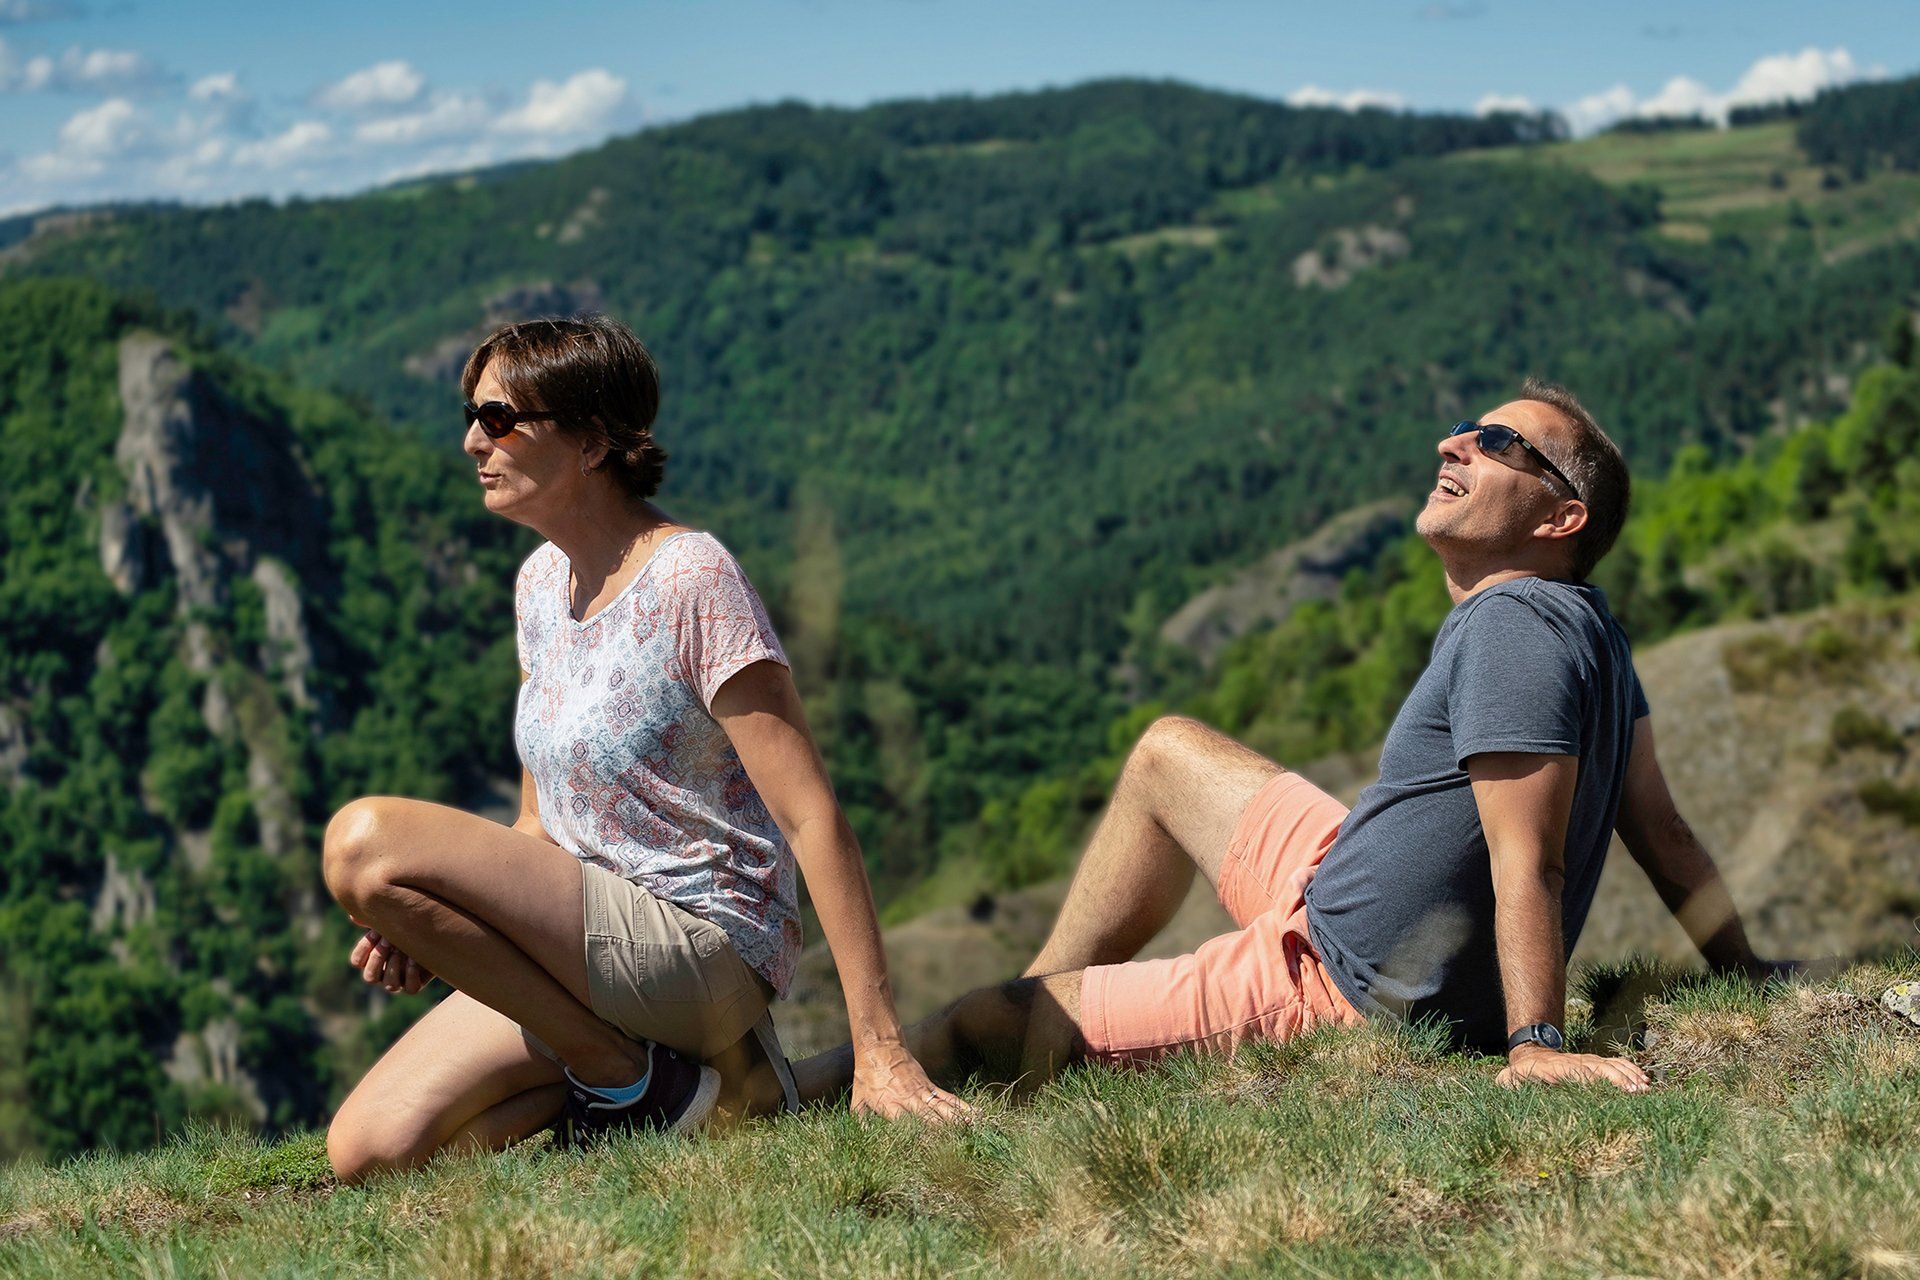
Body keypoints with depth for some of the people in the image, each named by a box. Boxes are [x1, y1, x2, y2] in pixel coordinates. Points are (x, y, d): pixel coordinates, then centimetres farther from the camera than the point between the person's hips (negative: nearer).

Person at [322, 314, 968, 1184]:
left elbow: (812, 818, -18)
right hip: (592, 943, 8)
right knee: (368, 1154, -7)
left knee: (364, 840, -25)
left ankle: (625, 1075, -11)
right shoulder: (542, 580, 10)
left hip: (704, 938, -8)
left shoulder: (692, 579, -15)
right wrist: (434, 930, -3)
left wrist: (880, 1051, -23)